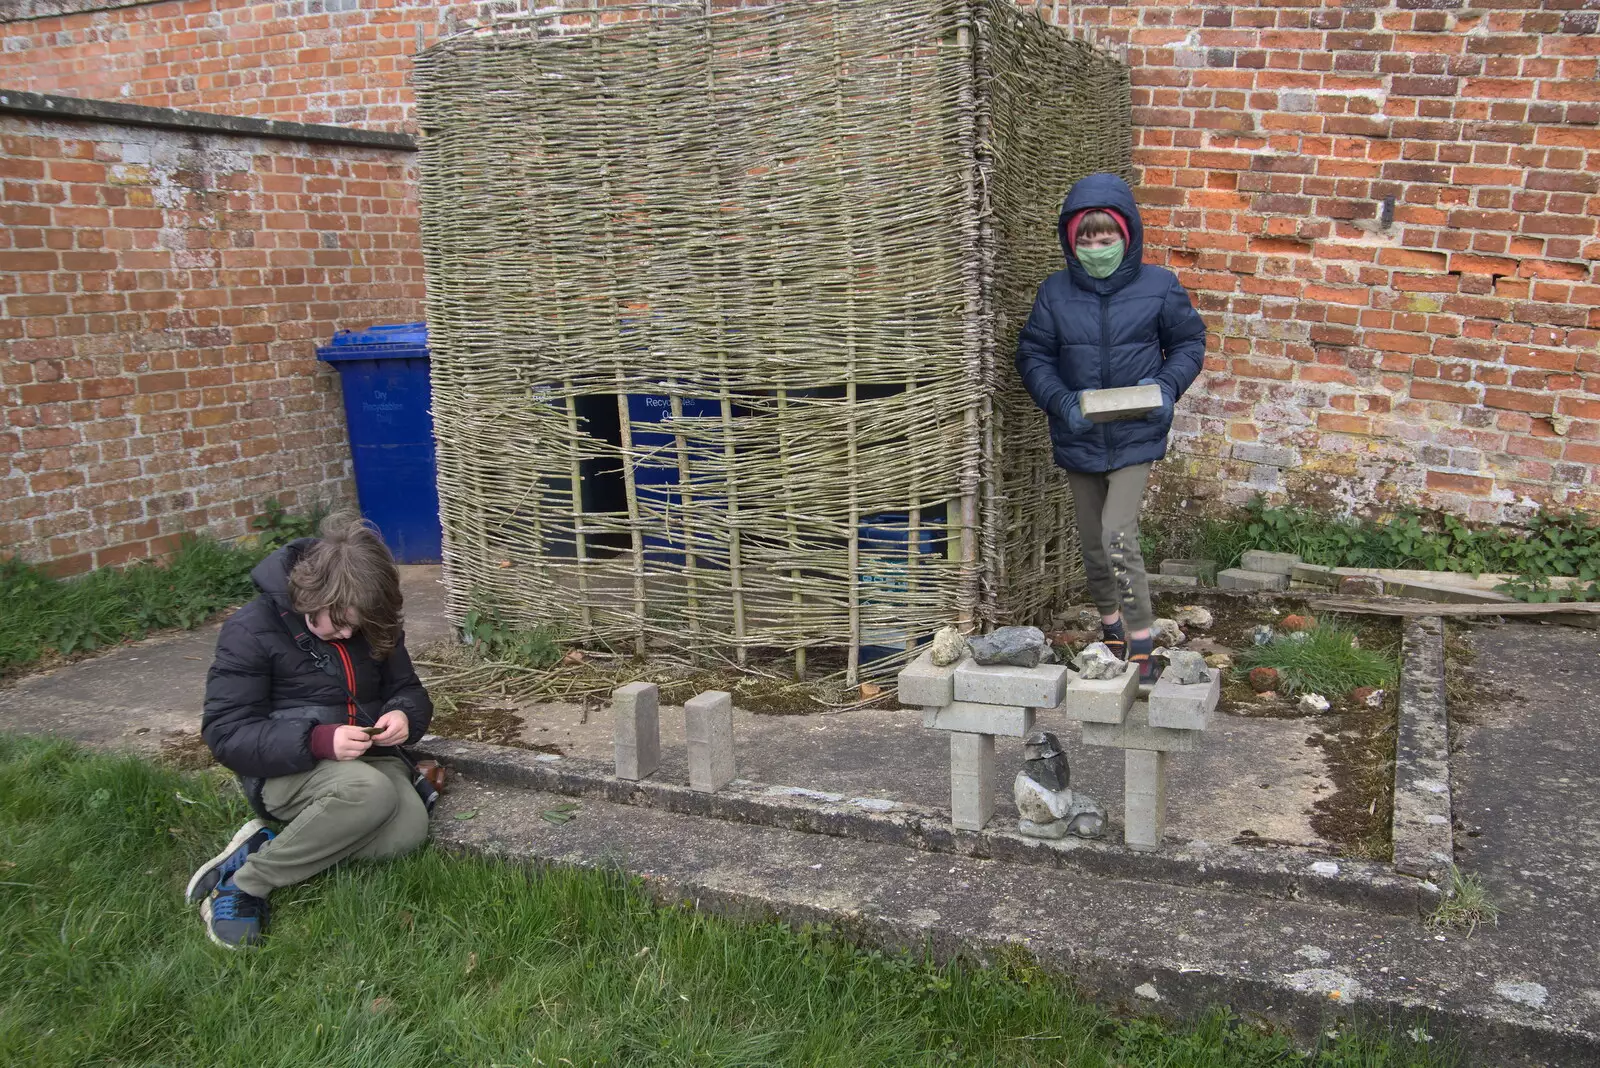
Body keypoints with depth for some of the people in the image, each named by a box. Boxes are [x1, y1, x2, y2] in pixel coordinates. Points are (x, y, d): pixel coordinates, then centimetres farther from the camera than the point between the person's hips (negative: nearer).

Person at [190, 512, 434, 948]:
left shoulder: (371, 628, 2)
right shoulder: (252, 629, -12)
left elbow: (408, 690, 13)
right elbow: (225, 733, -15)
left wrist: (405, 715, -14)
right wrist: (317, 741, -30)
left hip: (366, 758, 5)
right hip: (285, 769, -5)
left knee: (409, 827, -27)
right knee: (369, 790, -36)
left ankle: (267, 844, -14)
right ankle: (242, 881, -20)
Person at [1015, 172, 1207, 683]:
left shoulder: (1158, 286, -5)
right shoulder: (1055, 292, -3)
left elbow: (1189, 342, 5)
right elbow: (1032, 356, 1)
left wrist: (1167, 385, -14)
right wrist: (1062, 401, -16)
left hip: (1135, 436, -3)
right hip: (1078, 439, 3)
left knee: (1118, 536, -17)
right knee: (1093, 542, 15)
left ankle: (1141, 647, -4)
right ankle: (1112, 631, 37)